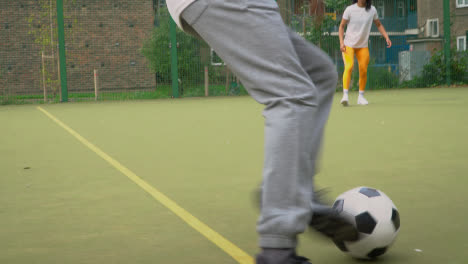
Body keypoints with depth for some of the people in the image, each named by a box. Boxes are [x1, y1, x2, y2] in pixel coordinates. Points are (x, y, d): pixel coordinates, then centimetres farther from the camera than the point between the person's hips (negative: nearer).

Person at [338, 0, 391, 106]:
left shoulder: (372, 10, -1)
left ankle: (361, 97, 15)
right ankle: (345, 95, -23)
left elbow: (379, 25, 12)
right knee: (349, 67, -21)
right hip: (349, 45, -3)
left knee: (363, 71, -1)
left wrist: (387, 37, 1)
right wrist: (341, 42, -13)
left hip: (363, 46, 3)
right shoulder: (350, 9, -9)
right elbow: (342, 26, -2)